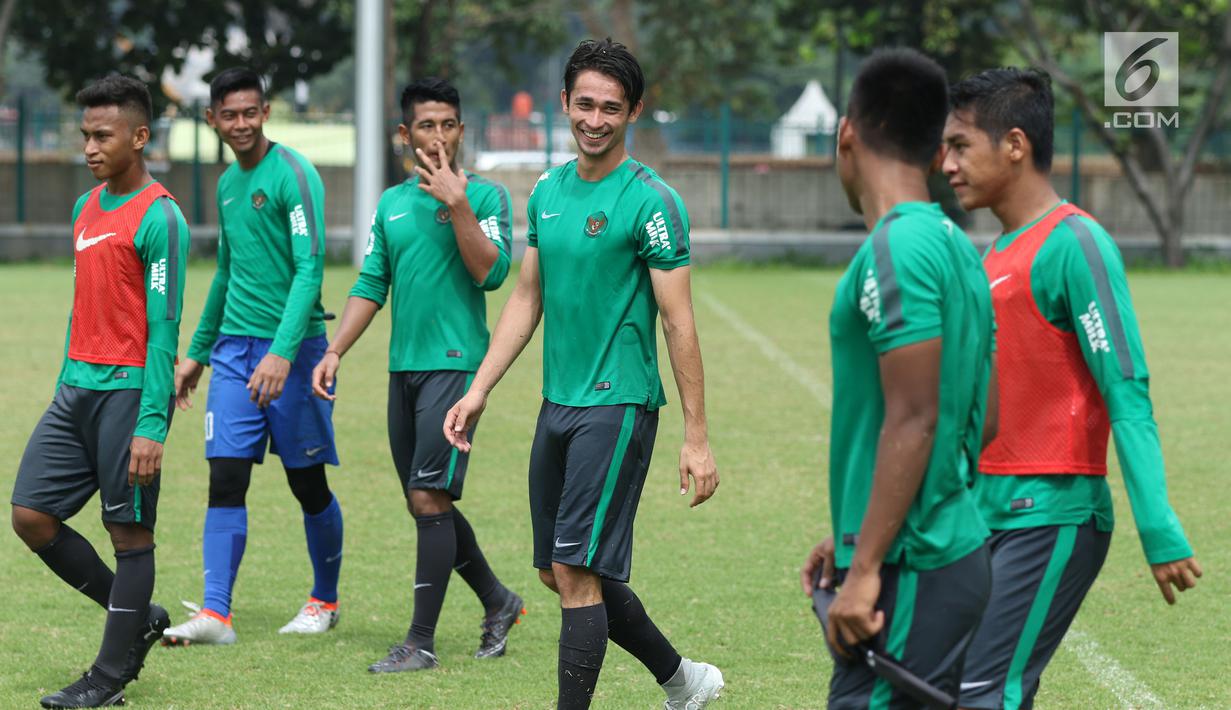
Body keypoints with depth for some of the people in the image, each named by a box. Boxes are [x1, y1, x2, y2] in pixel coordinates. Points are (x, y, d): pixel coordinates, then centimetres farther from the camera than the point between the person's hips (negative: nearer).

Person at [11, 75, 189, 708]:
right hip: (77, 387, 8)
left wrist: (151, 425, -18)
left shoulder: (158, 219, -11)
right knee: (30, 515, 4)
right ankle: (138, 616, 19)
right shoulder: (86, 207, 14)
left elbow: (163, 330, -14)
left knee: (129, 532, 0)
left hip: (128, 392, -8)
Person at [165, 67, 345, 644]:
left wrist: (282, 351, -28)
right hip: (234, 348, 6)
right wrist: (197, 352, 28)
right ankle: (215, 612, -10)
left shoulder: (293, 175, -10)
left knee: (308, 483, 4)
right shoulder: (228, 184, 14)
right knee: (226, 480, -5)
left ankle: (325, 600, 22)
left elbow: (309, 268, -18)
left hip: (292, 346, -6)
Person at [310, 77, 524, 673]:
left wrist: (457, 204, -19)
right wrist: (334, 352, 8)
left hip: (455, 364, -6)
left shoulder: (485, 195, -2)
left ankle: (422, 641, -8)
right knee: (426, 503, 10)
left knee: (430, 497, -12)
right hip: (404, 366, 6)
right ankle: (498, 602, 28)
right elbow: (370, 287, 16)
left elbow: (491, 273, -15)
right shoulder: (392, 203, 14)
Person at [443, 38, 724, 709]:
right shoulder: (548, 191, 11)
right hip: (557, 403, 8)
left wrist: (697, 438, -14)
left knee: (576, 571, -10)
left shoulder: (651, 200, -11)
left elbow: (678, 322, -12)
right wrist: (479, 390, 11)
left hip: (618, 406, -8)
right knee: (563, 571, 13)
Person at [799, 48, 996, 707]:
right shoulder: (956, 247, 14)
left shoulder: (895, 251, -15)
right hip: (955, 550, 10)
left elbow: (913, 421, -21)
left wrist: (865, 568, -19)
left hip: (909, 574, -10)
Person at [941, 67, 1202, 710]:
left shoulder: (1074, 246, -12)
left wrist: (1160, 532, -21)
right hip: (992, 515, 9)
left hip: (1050, 521, -9)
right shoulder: (998, 257, 16)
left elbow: (1129, 397, -17)